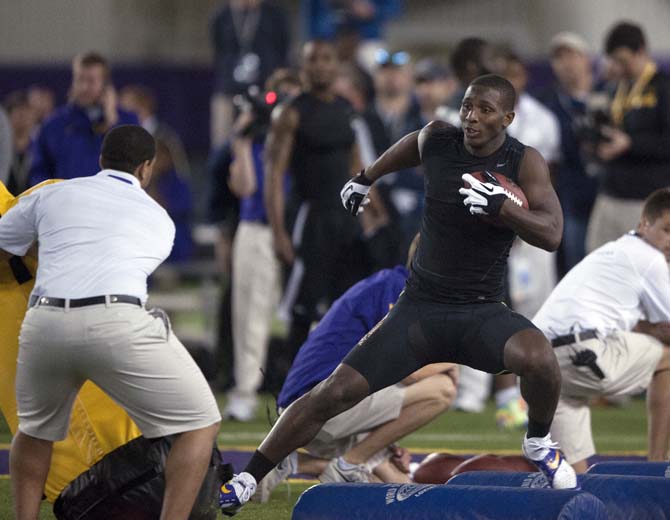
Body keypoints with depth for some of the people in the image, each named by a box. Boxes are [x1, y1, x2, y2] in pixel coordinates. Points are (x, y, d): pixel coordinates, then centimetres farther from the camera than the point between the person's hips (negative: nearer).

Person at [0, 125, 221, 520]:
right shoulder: (160, 220, 23)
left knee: (36, 429, 29)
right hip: (117, 324, -3)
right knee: (201, 424, 10)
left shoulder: (53, 195, 23)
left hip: (44, 324, 3)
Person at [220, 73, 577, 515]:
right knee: (334, 393, -9)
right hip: (419, 309, 2)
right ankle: (247, 481, 4)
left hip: (483, 313, -2)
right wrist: (366, 178, 36)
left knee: (538, 358, -34)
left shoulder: (524, 163, -9)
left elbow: (551, 235, -21)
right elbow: (412, 145, 24)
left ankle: (539, 442, -1)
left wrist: (497, 205, -34)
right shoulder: (437, 141, -2)